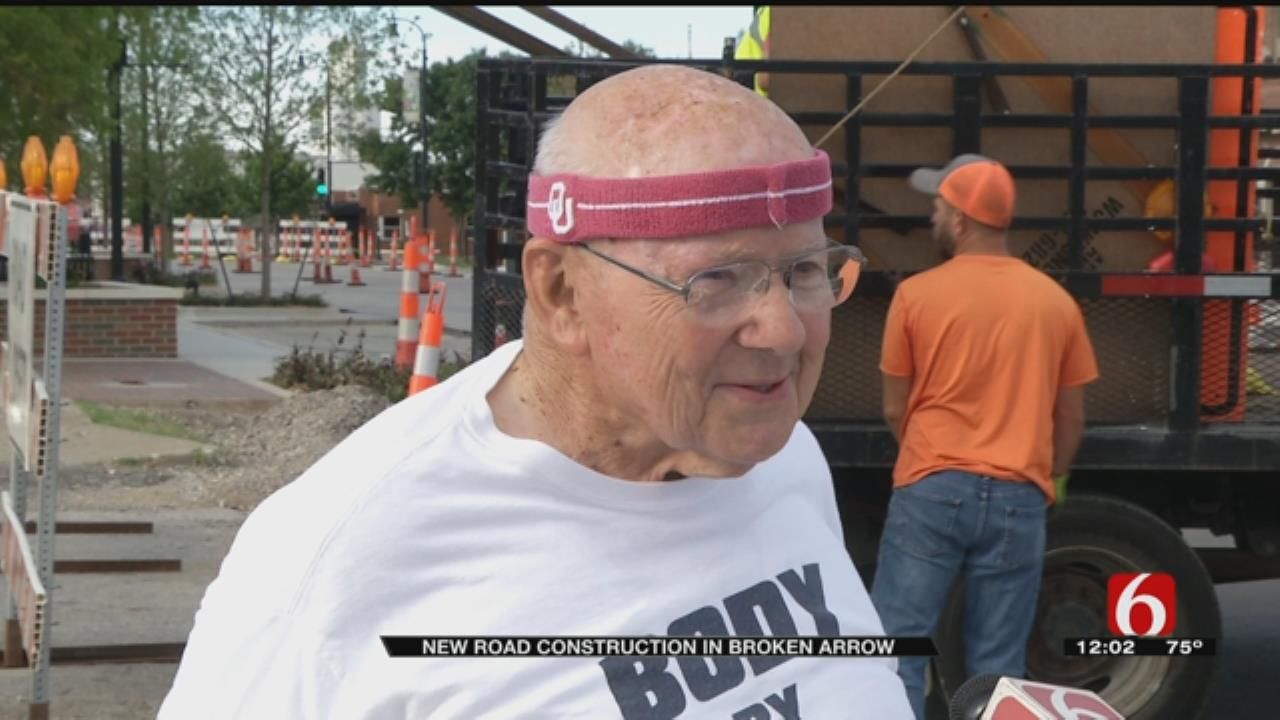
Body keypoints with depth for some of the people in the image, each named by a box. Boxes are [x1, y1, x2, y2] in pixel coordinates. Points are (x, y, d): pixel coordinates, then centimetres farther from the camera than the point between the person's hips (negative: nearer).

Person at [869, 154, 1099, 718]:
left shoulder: (917, 294, -2)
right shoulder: (1055, 302, 5)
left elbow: (895, 409, 6)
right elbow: (1071, 419, 11)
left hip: (931, 490, -2)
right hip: (1017, 497, 2)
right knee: (998, 664, 5)